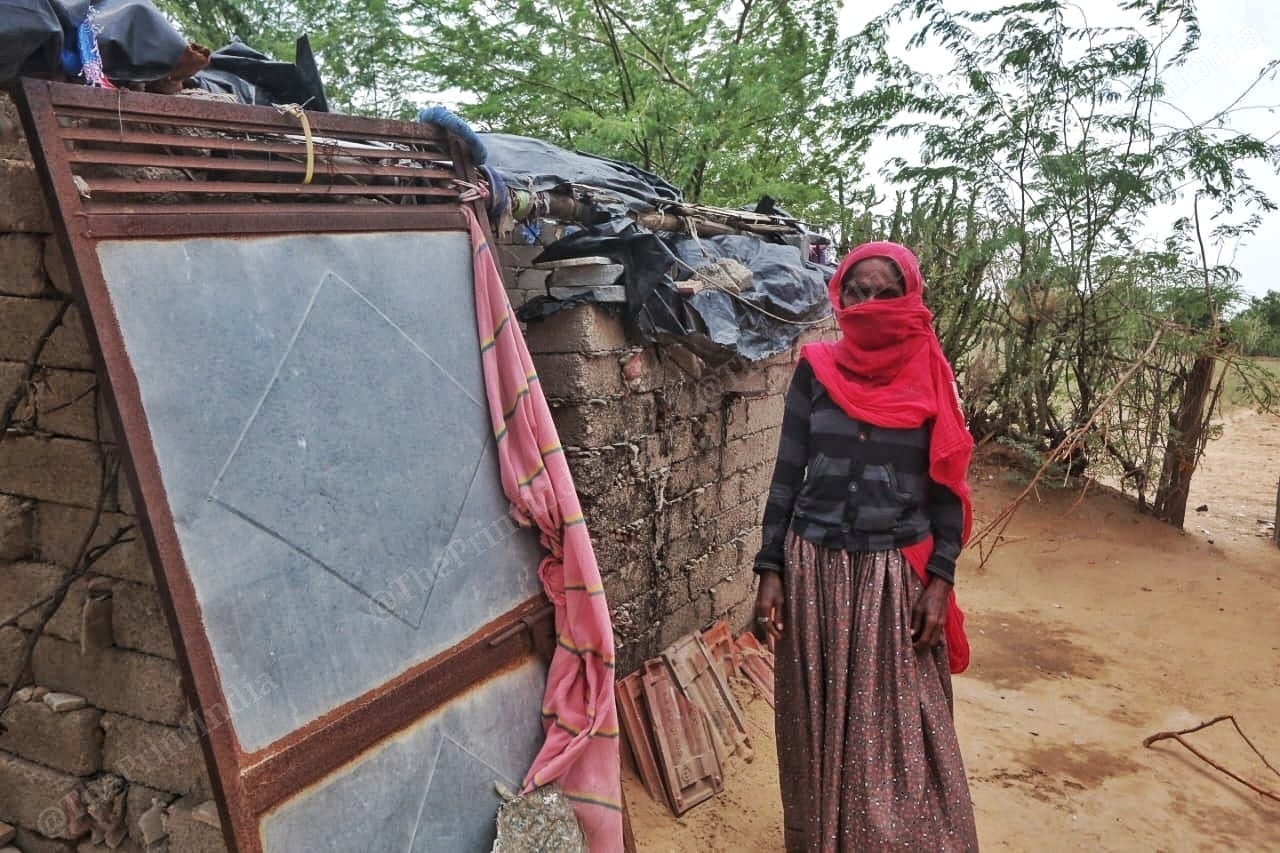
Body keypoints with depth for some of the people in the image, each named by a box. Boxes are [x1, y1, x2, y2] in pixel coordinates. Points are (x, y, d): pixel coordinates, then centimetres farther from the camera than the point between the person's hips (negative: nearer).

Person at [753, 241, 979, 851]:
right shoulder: (815, 370, 0)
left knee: (903, 734, 5)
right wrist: (770, 569, -2)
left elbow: (946, 488, 2)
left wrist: (941, 581, -6)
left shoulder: (930, 378, -1)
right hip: (816, 569, 1)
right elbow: (787, 474, 2)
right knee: (820, 726, 12)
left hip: (898, 574, -1)